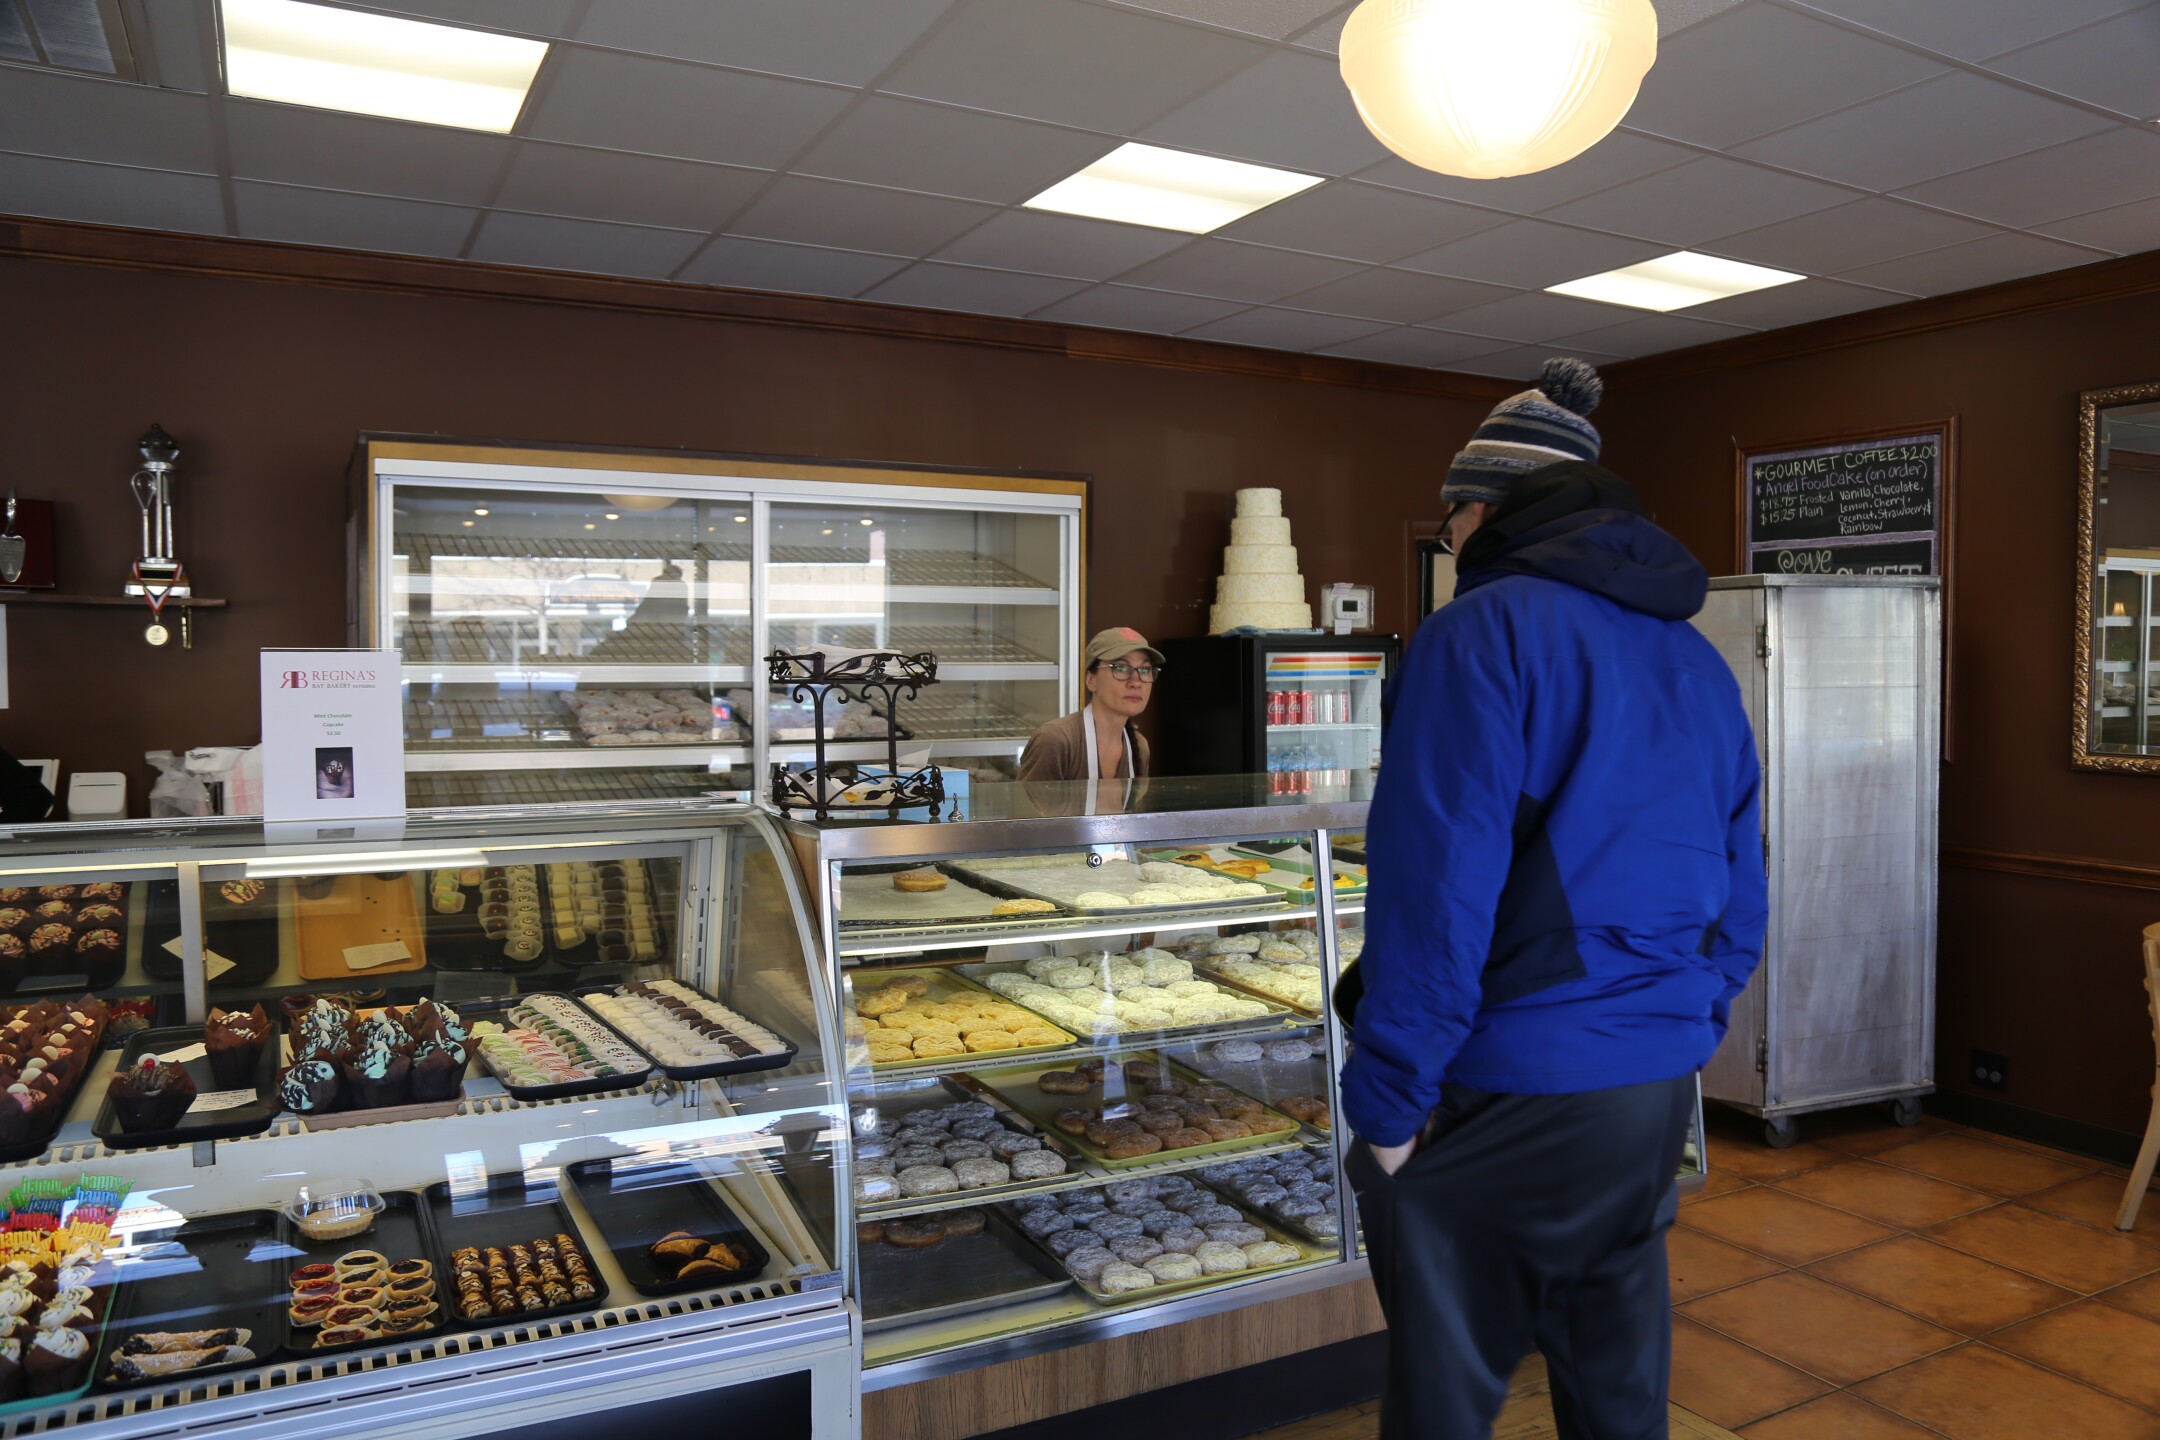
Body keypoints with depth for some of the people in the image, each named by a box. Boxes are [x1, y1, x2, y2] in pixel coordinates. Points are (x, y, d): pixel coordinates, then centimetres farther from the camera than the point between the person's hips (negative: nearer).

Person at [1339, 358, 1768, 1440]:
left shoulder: (1486, 632, -13)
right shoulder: (1700, 662, 12)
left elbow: (1436, 888, -19)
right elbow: (1740, 896, 15)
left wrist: (1386, 1103, -13)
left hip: (1507, 1094, -7)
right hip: (1660, 1088, 8)